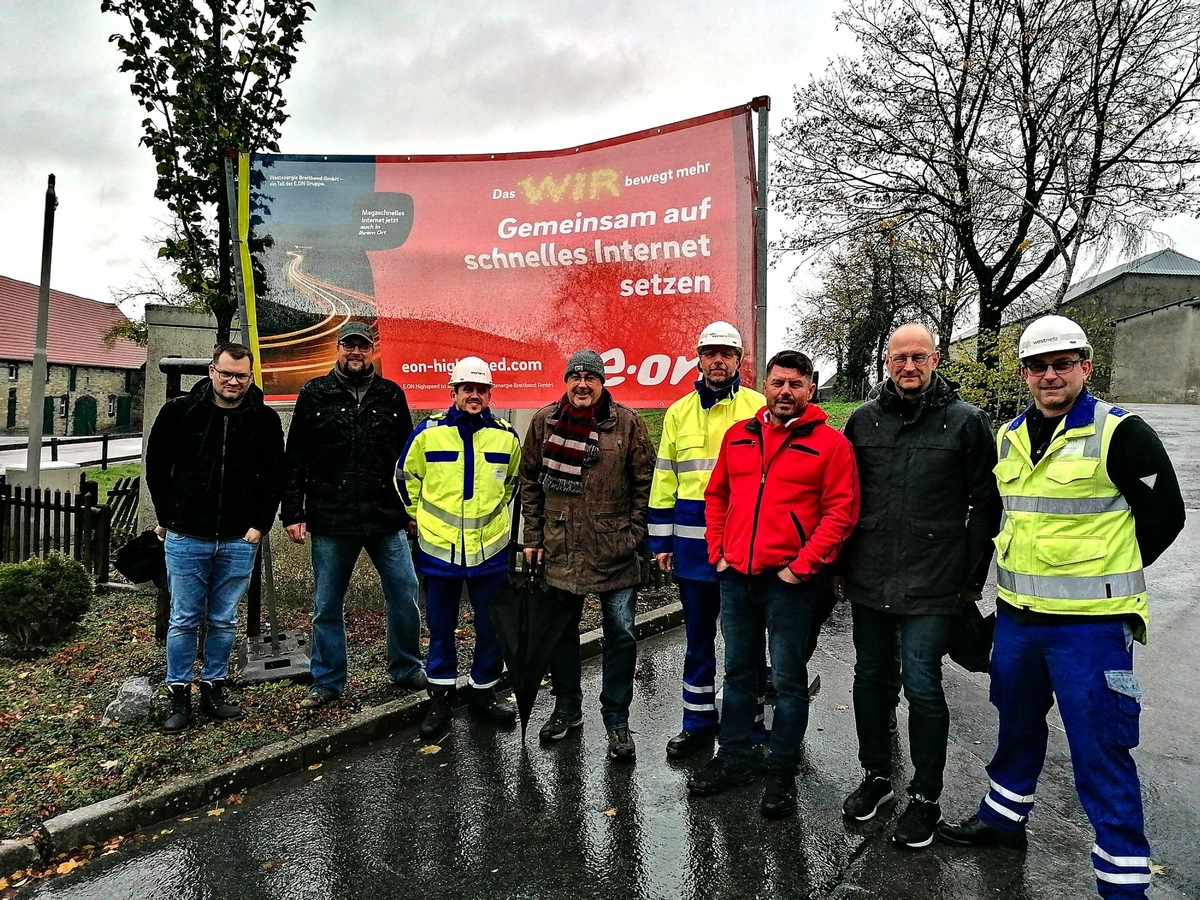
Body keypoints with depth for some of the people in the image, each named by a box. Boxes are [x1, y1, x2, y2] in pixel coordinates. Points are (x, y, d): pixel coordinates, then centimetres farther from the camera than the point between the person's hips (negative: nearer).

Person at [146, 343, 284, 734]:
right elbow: (156, 467, 8)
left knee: (224, 621, 11)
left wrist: (260, 525, -1)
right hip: (186, 539, -1)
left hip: (239, 541, 1)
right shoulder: (180, 411, -3)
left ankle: (213, 690, 26)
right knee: (184, 621, 7)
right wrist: (167, 519, 7)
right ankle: (179, 697, 21)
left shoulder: (265, 419, -1)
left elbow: (274, 477, 6)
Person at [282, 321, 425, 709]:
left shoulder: (392, 395, 8)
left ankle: (406, 669, 24)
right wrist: (293, 513, -2)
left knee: (405, 597, 4)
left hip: (387, 520, 1)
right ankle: (327, 682, 25)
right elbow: (294, 459, 3)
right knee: (326, 606, 9)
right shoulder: (315, 394, 3)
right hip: (330, 522, -1)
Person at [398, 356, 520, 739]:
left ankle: (483, 693, 30)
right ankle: (440, 699, 27)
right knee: (441, 629, 11)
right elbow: (407, 478, 11)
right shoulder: (428, 432, -4)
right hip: (438, 549, -1)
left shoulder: (506, 436, 1)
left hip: (490, 550, 1)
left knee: (492, 629, 10)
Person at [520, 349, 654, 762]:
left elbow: (645, 481, -2)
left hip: (614, 549, -2)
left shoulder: (626, 422, -5)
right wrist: (532, 535, 5)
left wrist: (635, 534, -6)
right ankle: (567, 707, 35)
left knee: (620, 634, 4)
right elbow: (530, 480, 7)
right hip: (560, 549, 3)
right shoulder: (545, 420, 1)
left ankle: (617, 720, 21)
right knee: (561, 630, 15)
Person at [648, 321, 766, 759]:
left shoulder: (759, 407, 0)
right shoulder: (679, 412, 8)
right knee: (698, 635, 14)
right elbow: (664, 480, 10)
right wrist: (661, 540, 8)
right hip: (692, 542, 3)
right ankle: (699, 720, 29)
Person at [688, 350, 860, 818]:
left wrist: (802, 565, -13)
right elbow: (716, 496, 15)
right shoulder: (737, 435, 8)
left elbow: (841, 511, -9)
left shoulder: (830, 443, -5)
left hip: (788, 582, -4)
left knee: (788, 679, 8)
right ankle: (732, 759, 33)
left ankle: (782, 772, 25)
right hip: (735, 577, 5)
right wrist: (718, 551, 6)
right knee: (738, 672, 17)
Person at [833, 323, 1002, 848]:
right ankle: (876, 775, 33)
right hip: (867, 581, 4)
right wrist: (839, 567, 9)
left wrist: (974, 578, -2)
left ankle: (925, 797, 22)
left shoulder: (966, 422, -2)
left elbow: (985, 507, 0)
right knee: (871, 678, 14)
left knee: (921, 687, 2)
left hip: (932, 586, -3)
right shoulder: (863, 420, 7)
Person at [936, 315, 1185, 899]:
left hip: (1090, 623, -6)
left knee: (1100, 752, 2)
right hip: (1016, 614, 6)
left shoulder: (1120, 434, -10)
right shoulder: (1009, 438, 8)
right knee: (1017, 725, 22)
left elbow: (1163, 515, -6)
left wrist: (1107, 575, -1)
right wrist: (1021, 568, 12)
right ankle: (1003, 819, 41)